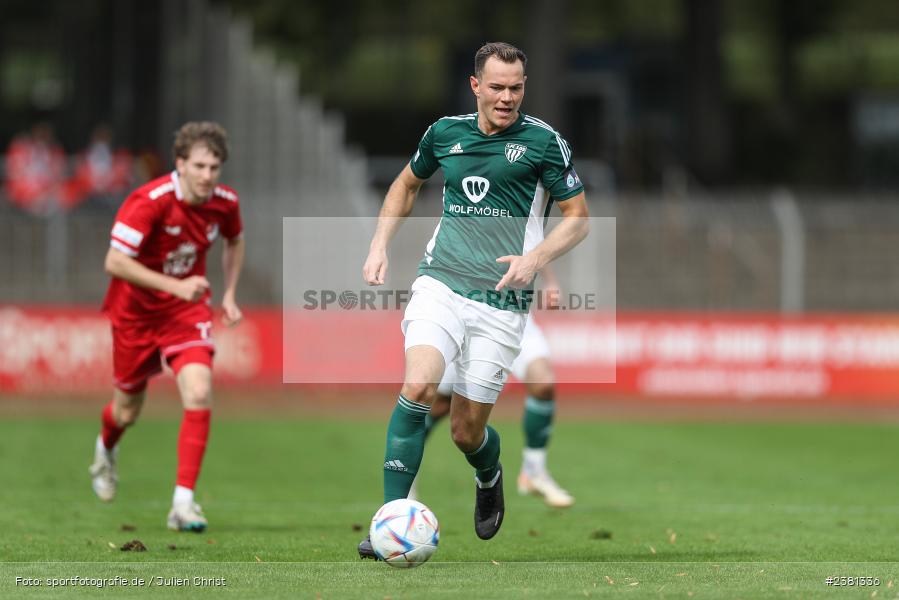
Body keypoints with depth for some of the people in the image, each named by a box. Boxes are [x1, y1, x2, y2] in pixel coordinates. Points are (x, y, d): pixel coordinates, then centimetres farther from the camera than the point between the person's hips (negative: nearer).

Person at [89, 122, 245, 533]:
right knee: (127, 411, 13)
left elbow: (234, 241, 16)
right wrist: (175, 285, -33)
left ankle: (184, 501, -18)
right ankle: (106, 449, 52)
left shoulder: (224, 202, -9)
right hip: (136, 310, -2)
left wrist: (229, 294, 5)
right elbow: (114, 262, -28)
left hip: (187, 307, 2)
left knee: (199, 394, -21)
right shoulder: (150, 201, -26)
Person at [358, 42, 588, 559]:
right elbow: (407, 184, 27)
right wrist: (379, 247, 16)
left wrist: (535, 258, -15)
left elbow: (578, 219, 3)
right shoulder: (446, 133, 7)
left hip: (502, 302, -2)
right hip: (441, 283, 2)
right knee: (418, 386, -24)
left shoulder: (544, 142, -2)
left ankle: (490, 478, 39)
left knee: (467, 431, 2)